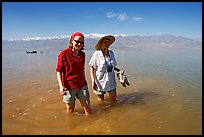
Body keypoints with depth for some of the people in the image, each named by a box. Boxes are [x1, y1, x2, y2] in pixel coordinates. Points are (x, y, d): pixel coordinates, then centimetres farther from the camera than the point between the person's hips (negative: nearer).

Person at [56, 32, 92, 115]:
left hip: (82, 86, 4)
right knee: (70, 110, 13)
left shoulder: (82, 54, 7)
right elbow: (59, 71, -9)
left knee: (88, 109, 8)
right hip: (69, 87, -4)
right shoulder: (64, 54, -9)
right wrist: (61, 86, -19)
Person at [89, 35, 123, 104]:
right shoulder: (96, 54, -12)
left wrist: (119, 70, -4)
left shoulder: (111, 53, 1)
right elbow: (92, 68, -8)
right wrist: (93, 81, -14)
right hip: (100, 81, -3)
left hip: (111, 81, 4)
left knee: (114, 100, 11)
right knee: (101, 100, 14)